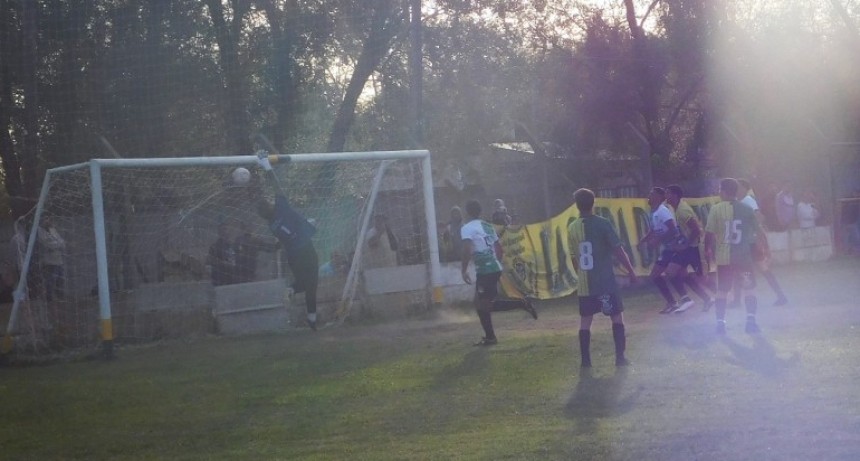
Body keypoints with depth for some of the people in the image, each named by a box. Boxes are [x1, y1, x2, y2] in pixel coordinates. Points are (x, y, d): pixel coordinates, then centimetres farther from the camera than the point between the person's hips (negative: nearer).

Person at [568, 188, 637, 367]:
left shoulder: (572, 228, 3)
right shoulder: (602, 223, -10)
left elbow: (574, 258, 11)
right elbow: (618, 250, -11)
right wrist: (631, 271, -2)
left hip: (584, 284, 4)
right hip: (606, 281, -4)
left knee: (585, 320, 10)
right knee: (617, 316, 7)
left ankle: (585, 360, 7)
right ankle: (620, 357, 2)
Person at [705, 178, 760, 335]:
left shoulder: (716, 209, -7)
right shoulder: (747, 209, 0)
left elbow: (709, 233, -8)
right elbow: (756, 230, 6)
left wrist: (708, 250, 4)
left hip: (723, 257, -1)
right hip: (744, 256, 1)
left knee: (722, 291, 9)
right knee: (749, 289, 9)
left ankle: (720, 322, 6)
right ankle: (751, 320, 1)